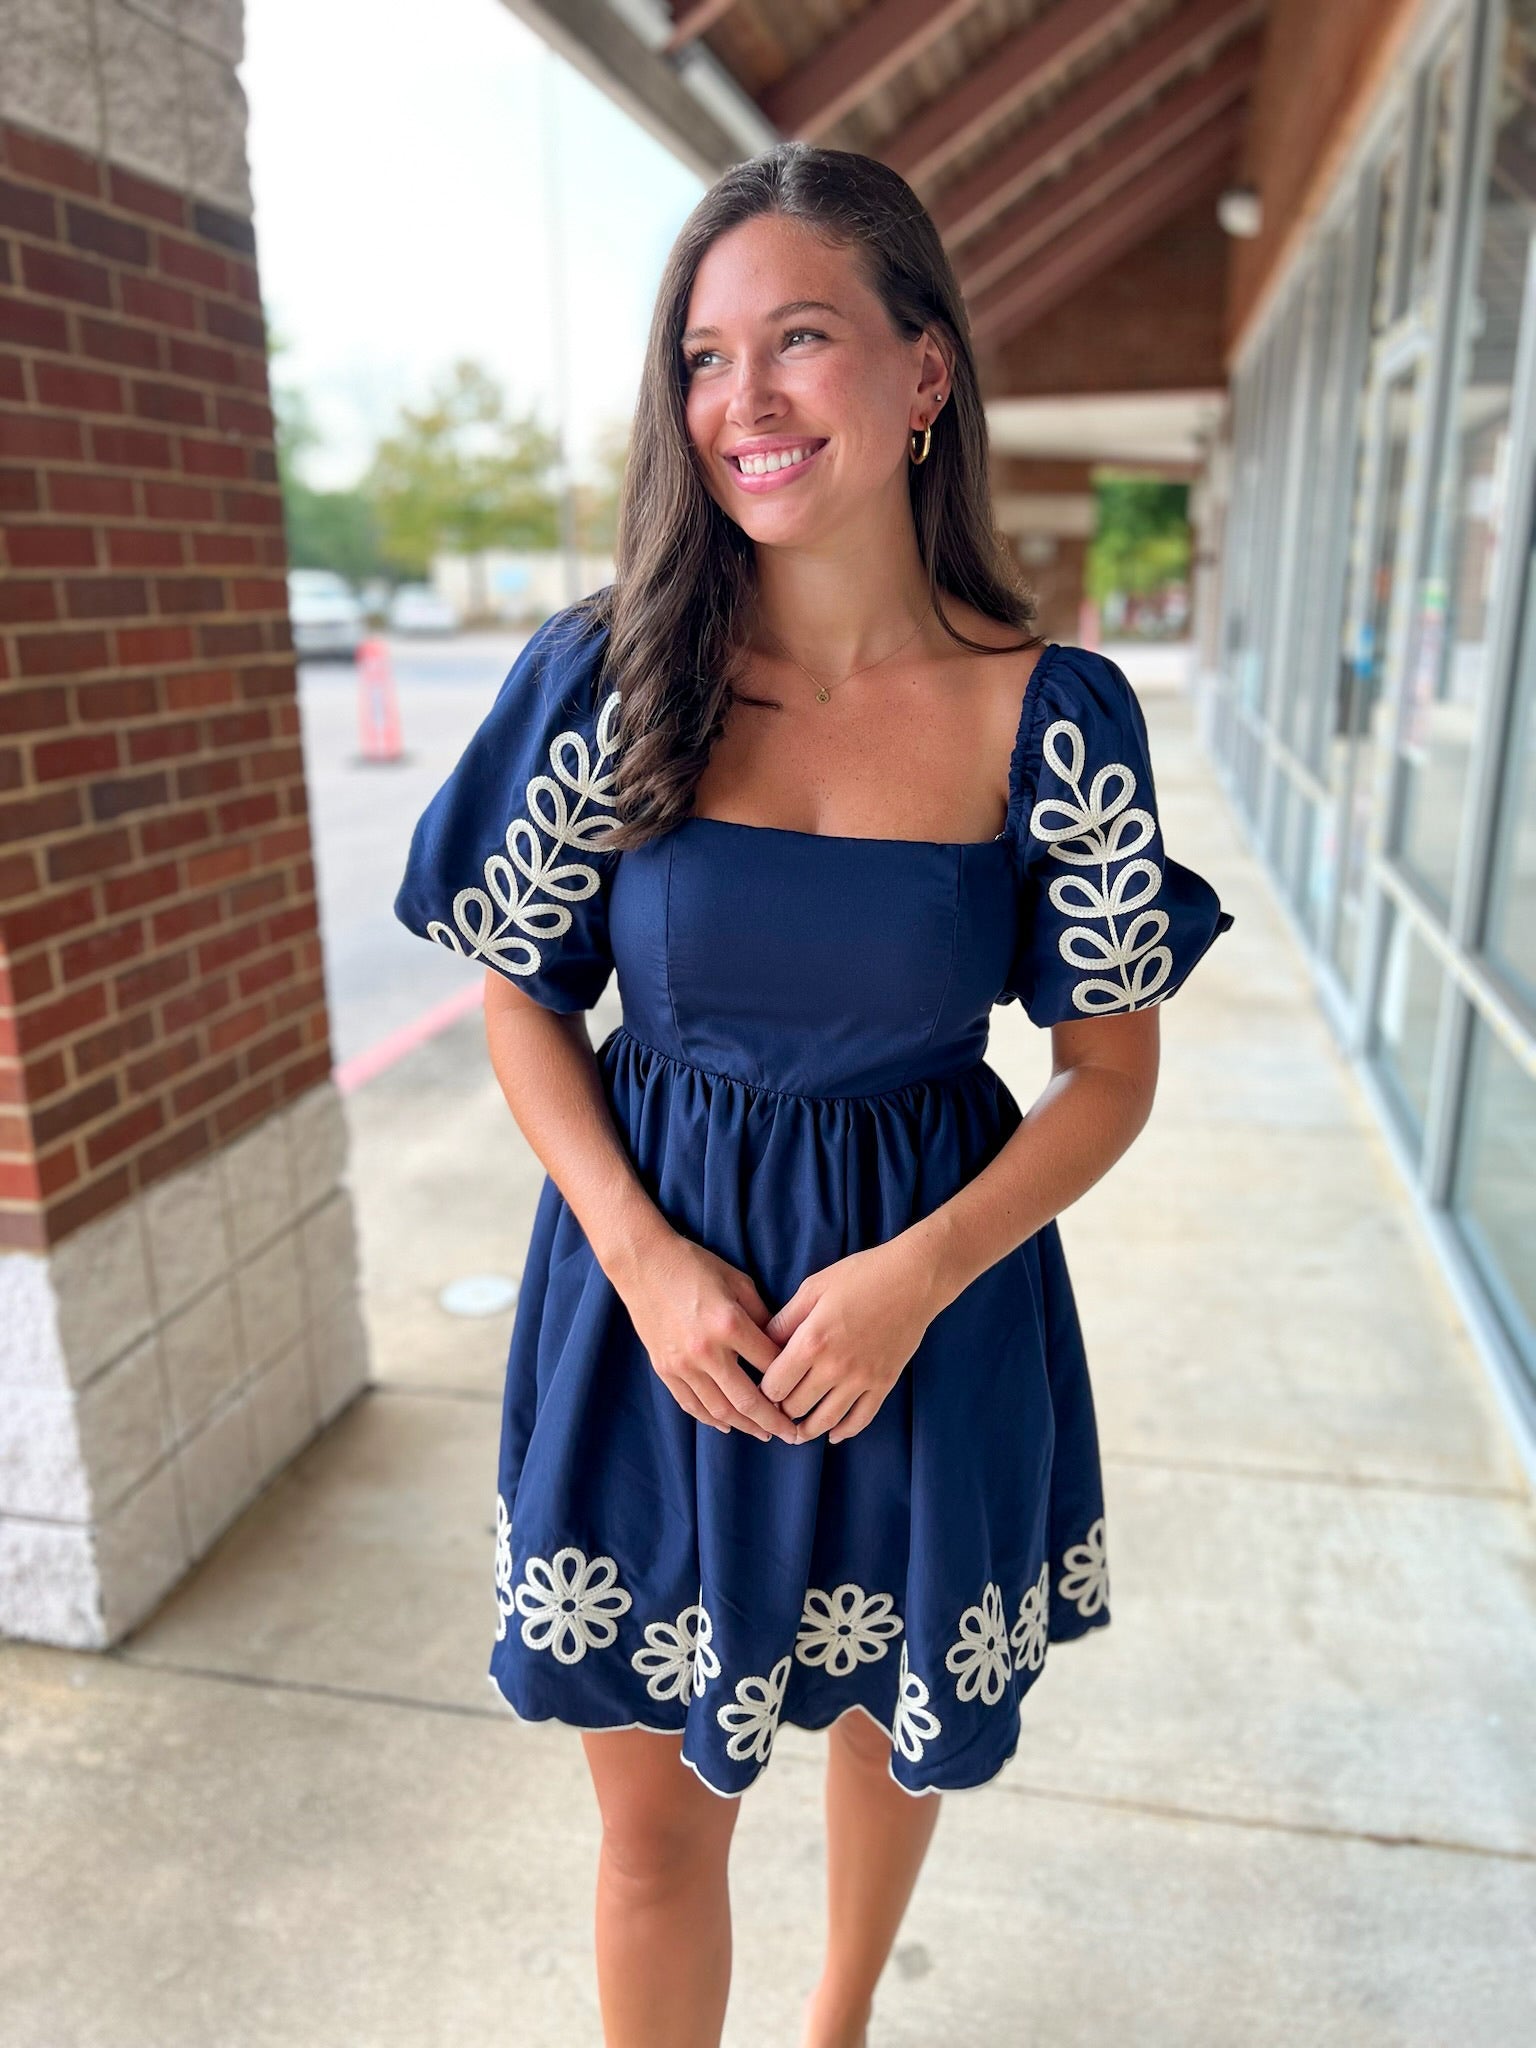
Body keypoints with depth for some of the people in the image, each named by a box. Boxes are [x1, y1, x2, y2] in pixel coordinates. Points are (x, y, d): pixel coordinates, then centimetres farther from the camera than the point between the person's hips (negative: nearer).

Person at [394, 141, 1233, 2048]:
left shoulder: (1053, 714, -11)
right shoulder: (604, 673, -9)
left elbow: (1112, 1069, -4)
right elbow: (522, 1000, -1)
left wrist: (913, 1275, -18)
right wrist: (646, 1255, -14)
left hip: (932, 1287, 1)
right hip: (651, 1278, 0)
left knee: (891, 1717, 26)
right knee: (658, 1815, 13)